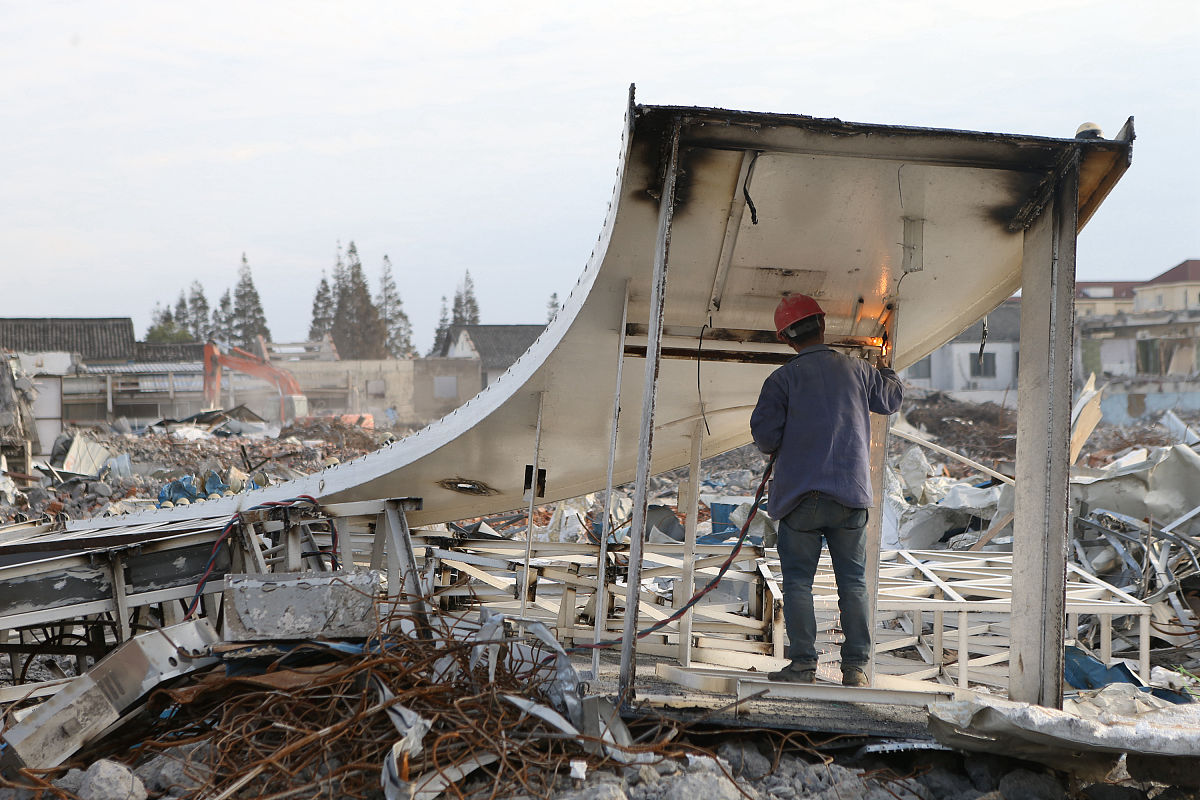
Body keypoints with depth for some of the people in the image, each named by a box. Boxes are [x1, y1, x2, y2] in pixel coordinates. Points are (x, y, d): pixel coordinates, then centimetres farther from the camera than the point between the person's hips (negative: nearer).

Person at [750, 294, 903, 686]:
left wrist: (775, 448, 14)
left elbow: (765, 434, -9)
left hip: (801, 495, -3)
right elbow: (892, 399, 25)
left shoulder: (783, 378, -3)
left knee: (798, 581, 3)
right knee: (853, 581, 8)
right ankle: (855, 666, 7)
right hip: (852, 494, 3)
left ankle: (804, 664, -1)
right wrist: (885, 370, 45)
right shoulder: (856, 369, 7)